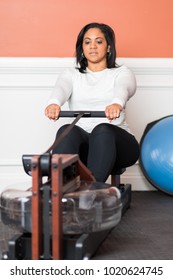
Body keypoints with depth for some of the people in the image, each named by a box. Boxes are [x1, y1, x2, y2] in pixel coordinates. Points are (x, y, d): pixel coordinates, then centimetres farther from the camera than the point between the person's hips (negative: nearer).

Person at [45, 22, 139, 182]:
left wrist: (117, 103, -44)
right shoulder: (71, 75, 16)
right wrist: (54, 103, -37)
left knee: (102, 130, -37)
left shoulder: (122, 73, 10)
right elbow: (61, 88, -10)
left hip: (115, 141, -1)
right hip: (82, 144, 1)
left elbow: (123, 88, -16)